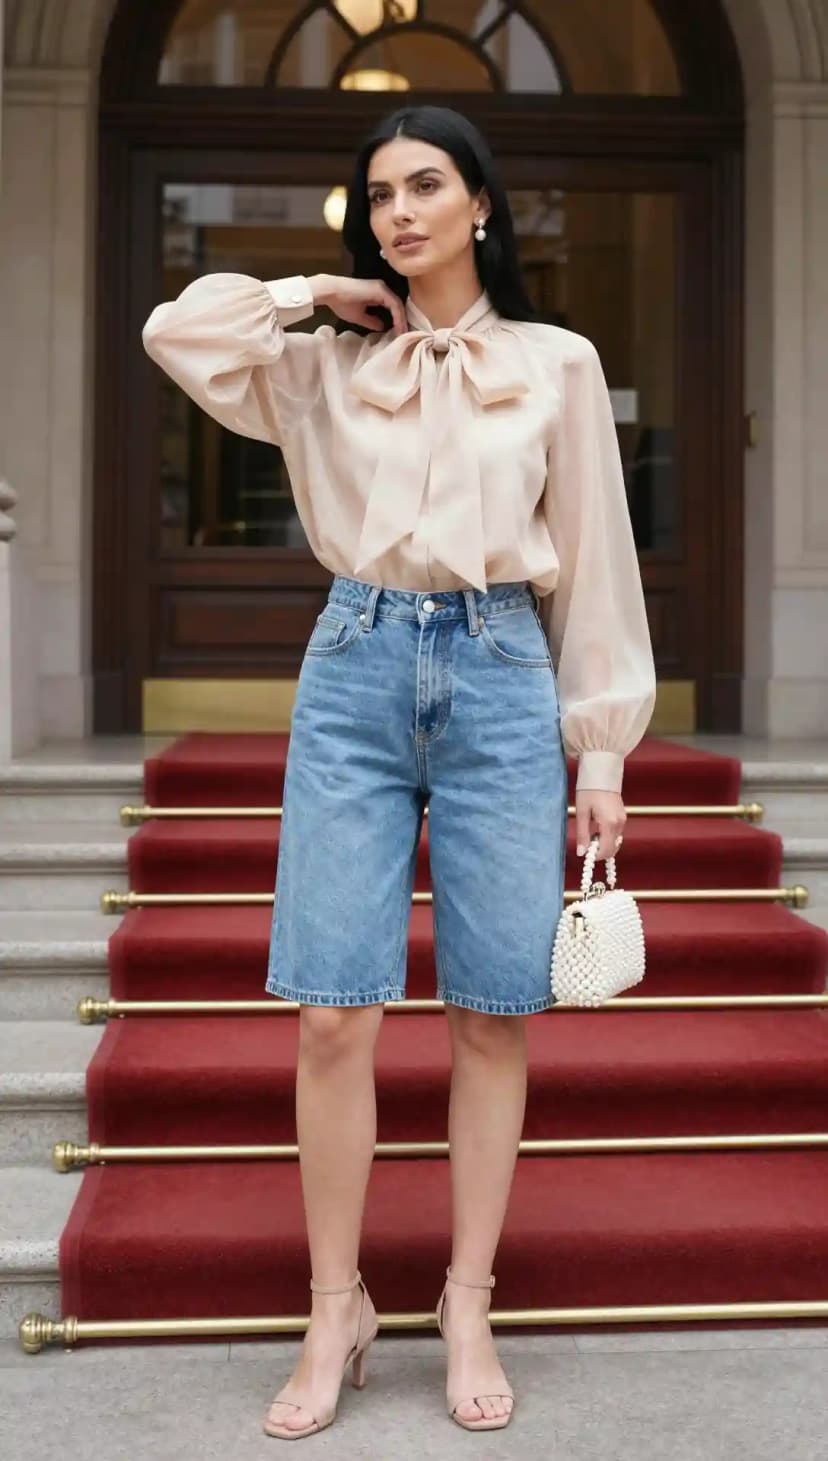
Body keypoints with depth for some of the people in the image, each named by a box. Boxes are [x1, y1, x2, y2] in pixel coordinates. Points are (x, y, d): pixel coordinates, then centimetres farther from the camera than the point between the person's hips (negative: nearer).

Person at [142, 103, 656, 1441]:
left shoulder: (558, 365, 8)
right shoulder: (328, 364, 12)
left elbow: (591, 565, 7)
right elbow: (176, 333, 1)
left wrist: (603, 747, 4)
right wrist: (318, 293, 8)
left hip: (501, 678, -1)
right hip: (356, 673, 1)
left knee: (492, 1017, 3)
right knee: (334, 1018, -2)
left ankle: (469, 1309, 18)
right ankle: (337, 1309, 14)